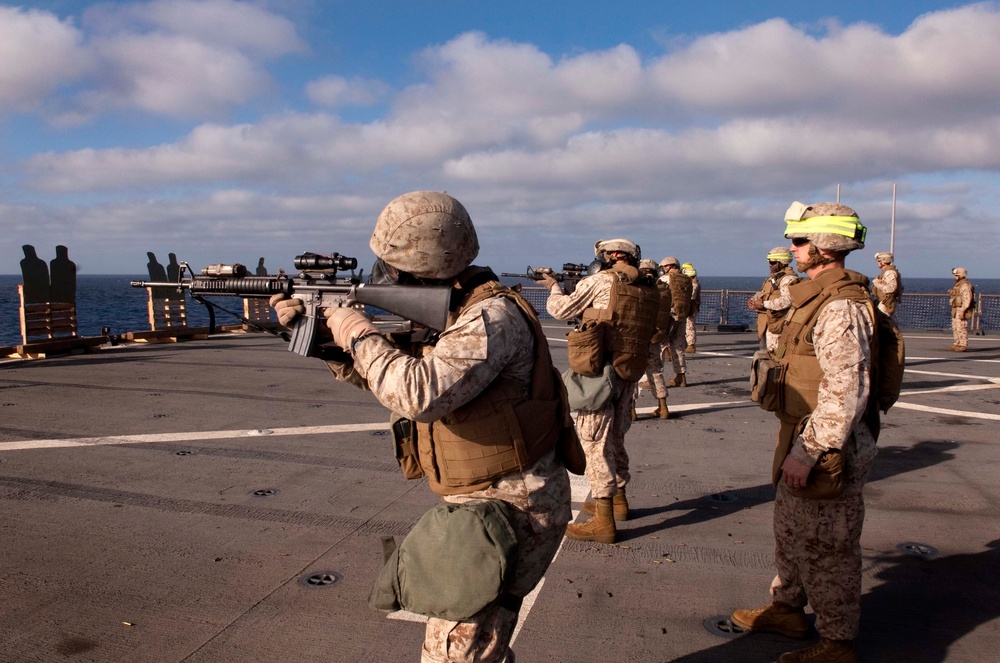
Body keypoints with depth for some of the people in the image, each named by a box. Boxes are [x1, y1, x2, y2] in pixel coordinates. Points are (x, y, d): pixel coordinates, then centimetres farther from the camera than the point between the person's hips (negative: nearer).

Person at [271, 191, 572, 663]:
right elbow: (377, 372, 14)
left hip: (514, 510, -10)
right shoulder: (441, 311, 7)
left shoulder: (492, 316, -23)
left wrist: (358, 333, -21)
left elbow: (418, 393, -36)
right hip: (480, 501, 10)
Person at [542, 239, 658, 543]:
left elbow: (559, 309, -1)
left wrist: (554, 287, 17)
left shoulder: (600, 281, -8)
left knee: (594, 441, -2)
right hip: (630, 373, 7)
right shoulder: (650, 289, 7)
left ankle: (603, 521, -2)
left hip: (599, 372, -7)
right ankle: (618, 499, 37)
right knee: (614, 438, 22)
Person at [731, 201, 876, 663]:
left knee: (827, 548, 5)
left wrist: (806, 450, -26)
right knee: (790, 531, 23)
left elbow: (846, 391, -28)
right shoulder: (816, 299, 11)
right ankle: (787, 609, 40)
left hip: (828, 452, -10)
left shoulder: (840, 308, -23)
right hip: (803, 440, 10)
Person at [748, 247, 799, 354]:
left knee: (773, 354, -13)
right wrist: (753, 300, 5)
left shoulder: (788, 279, -13)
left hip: (775, 324, -10)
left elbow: (787, 300, -28)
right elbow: (761, 294, 29)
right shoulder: (772, 278, 20)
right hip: (765, 324, 10)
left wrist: (764, 304, -23)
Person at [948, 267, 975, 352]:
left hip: (962, 310, -10)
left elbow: (967, 299, -22)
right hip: (956, 310, 10)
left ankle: (963, 346, -6)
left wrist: (962, 311, -26)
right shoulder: (959, 285, 17)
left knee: (961, 328, -9)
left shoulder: (965, 285, -16)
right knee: (955, 328, 11)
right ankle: (957, 344, 16)